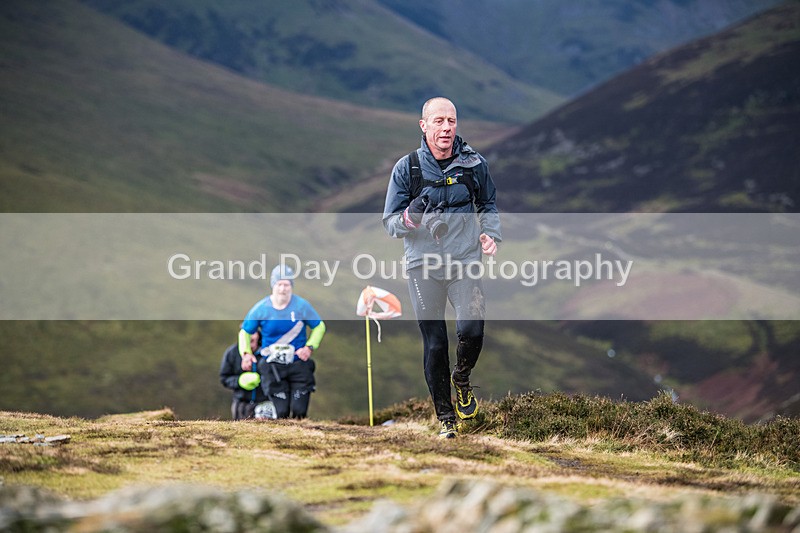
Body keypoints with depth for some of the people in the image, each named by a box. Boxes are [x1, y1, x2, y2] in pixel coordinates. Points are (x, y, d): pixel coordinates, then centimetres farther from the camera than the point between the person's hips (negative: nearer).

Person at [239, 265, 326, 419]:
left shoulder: (302, 306, -4)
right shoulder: (261, 308, -3)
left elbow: (319, 326, 9)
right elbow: (245, 331, 10)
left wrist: (310, 347, -7)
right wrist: (246, 352, -6)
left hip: (299, 364, 0)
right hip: (273, 367, 0)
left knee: (299, 411, -6)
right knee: (282, 412, -9)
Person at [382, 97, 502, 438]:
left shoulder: (475, 164, 3)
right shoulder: (406, 168, -2)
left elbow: (488, 206, 20)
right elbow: (390, 223, 2)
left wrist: (490, 233, 2)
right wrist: (410, 218, -19)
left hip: (466, 262, 0)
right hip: (423, 265, 0)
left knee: (471, 332, -16)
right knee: (434, 344, 3)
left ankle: (462, 379, 17)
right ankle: (445, 418, 16)